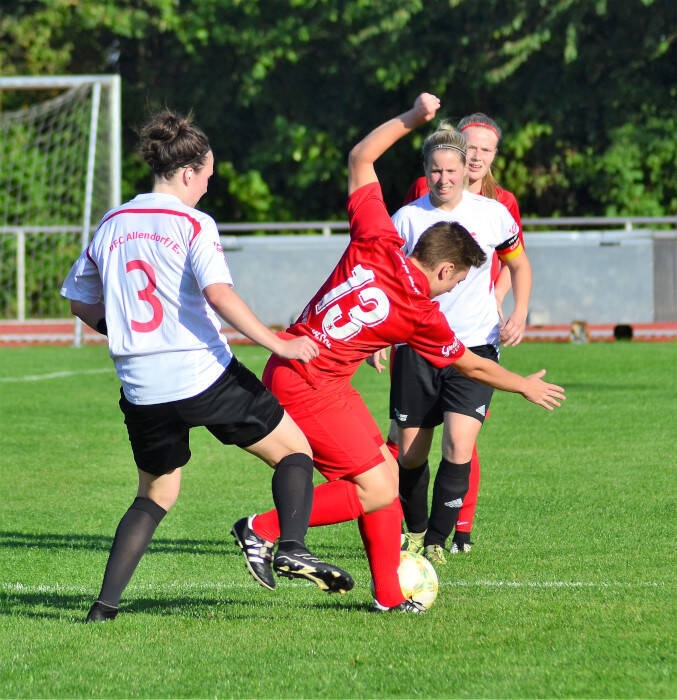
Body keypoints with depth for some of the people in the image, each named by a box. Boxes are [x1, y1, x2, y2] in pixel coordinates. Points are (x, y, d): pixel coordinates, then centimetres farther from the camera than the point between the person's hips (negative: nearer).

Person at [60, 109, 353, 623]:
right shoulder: (193, 224, -6)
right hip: (204, 376, -5)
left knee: (156, 495, 21)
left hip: (142, 388, 5)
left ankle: (106, 602, 9)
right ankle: (292, 548, -13)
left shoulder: (112, 225, 10)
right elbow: (218, 293, -21)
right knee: (294, 449, 9)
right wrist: (277, 344, -20)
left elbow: (80, 302, 18)